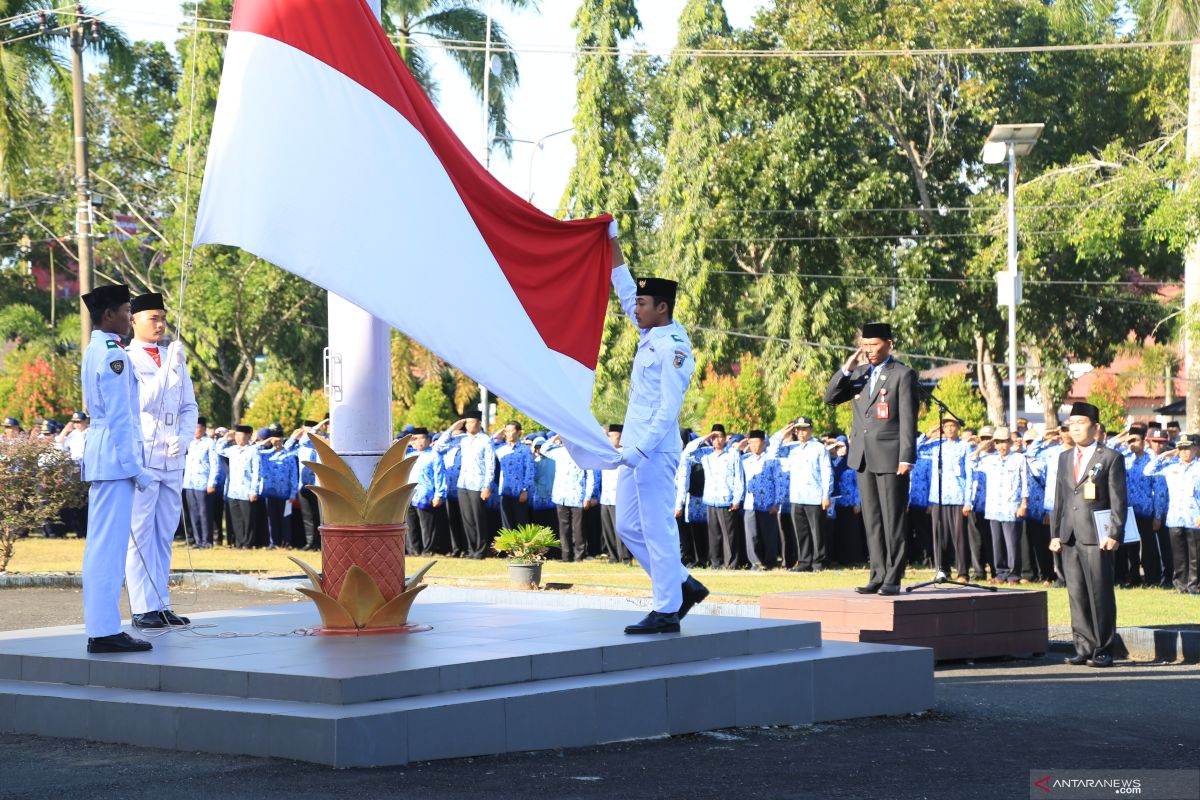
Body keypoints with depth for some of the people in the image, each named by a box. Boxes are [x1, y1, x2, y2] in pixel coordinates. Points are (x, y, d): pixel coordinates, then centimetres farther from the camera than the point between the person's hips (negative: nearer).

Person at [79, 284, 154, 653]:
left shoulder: (94, 352, 17)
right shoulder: (113, 356, -13)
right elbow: (119, 418, -16)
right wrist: (135, 468, -15)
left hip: (99, 457, 10)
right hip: (115, 458, -10)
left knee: (102, 544, 10)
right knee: (110, 545, -9)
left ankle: (101, 627, 13)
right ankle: (105, 631, -10)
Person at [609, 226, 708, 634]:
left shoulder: (673, 347, -14)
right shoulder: (649, 335, 12)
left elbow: (669, 409, -19)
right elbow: (624, 289, 23)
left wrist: (641, 448, -24)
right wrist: (613, 242, 21)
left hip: (654, 453, -10)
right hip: (634, 451, 10)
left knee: (657, 529, -7)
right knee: (628, 526, 13)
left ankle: (667, 611, -3)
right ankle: (684, 585, 20)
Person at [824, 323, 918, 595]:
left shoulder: (903, 375, -4)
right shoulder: (859, 373, 14)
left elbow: (908, 419, -9)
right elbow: (830, 397, 10)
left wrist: (906, 458, -15)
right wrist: (847, 368, -4)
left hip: (890, 457, -6)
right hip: (863, 457, 6)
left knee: (893, 519, -3)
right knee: (871, 520, 8)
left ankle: (893, 578, -1)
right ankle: (878, 575, 12)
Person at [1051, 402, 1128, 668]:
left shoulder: (1111, 458, -1)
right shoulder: (1065, 458, 17)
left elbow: (1118, 501, -5)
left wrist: (1115, 535, -12)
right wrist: (1055, 533, 12)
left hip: (1097, 536, -6)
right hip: (1070, 537, 6)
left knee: (1100, 595, -3)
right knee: (1077, 595, 6)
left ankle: (1103, 651, 2)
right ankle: (1084, 648, 12)